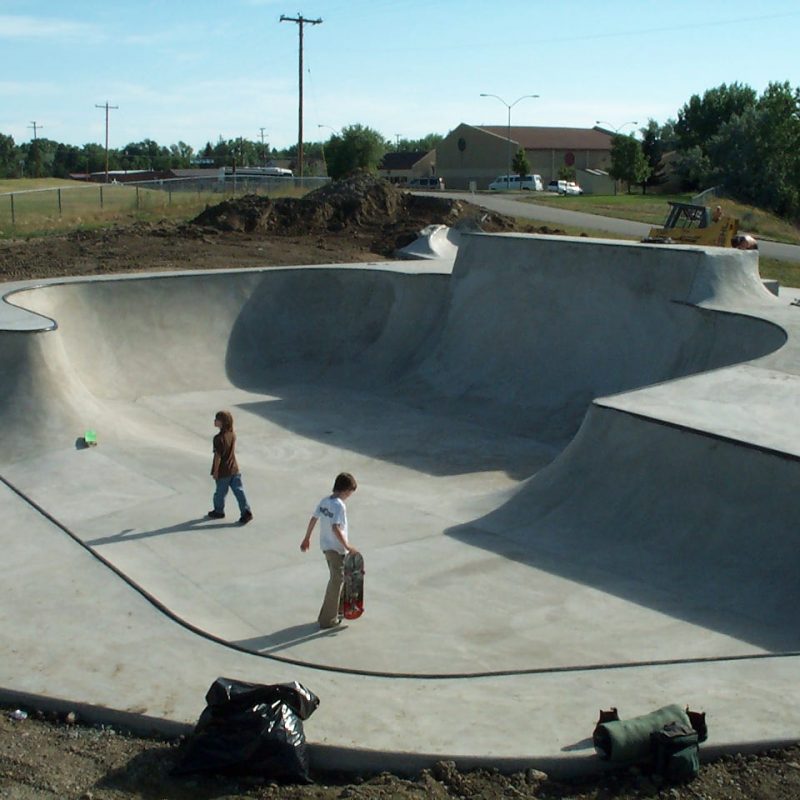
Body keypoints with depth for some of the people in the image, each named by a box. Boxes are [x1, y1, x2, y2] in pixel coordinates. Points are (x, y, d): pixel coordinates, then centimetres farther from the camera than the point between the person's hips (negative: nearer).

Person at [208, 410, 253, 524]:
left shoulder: (219, 438, -22)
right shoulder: (232, 435, 0)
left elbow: (218, 456, -18)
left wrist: (215, 471, -9)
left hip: (223, 472, -6)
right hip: (234, 469, 6)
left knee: (220, 492, 13)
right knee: (239, 490, 7)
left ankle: (219, 511, 31)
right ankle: (246, 511, 2)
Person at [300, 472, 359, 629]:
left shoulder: (324, 501, 2)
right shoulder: (339, 506, -22)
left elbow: (313, 519, 7)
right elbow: (335, 528, -29)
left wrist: (307, 538, 18)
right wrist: (347, 546, -22)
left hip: (326, 546, 8)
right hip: (336, 549, -8)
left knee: (337, 578, 24)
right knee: (336, 582, 3)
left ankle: (339, 608, 37)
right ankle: (328, 619, 9)